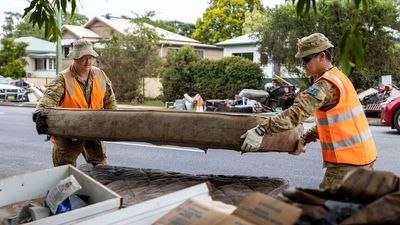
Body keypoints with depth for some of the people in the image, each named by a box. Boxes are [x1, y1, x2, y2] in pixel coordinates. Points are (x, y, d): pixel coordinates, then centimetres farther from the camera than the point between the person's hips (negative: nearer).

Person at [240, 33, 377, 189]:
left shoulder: (326, 84, -19)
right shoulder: (337, 77, 12)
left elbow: (297, 112, -32)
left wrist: (261, 130, -36)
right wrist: (305, 139, 4)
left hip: (348, 160, -10)